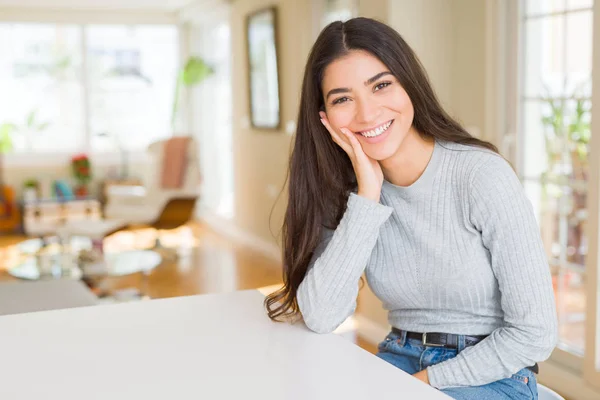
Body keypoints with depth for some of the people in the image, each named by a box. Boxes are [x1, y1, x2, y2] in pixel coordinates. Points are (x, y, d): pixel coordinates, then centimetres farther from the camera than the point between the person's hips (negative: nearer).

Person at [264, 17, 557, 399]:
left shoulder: (483, 175, -17)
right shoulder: (345, 188, -4)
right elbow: (321, 317, -17)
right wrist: (367, 196, -20)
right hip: (399, 361, 4)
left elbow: (535, 333, -14)